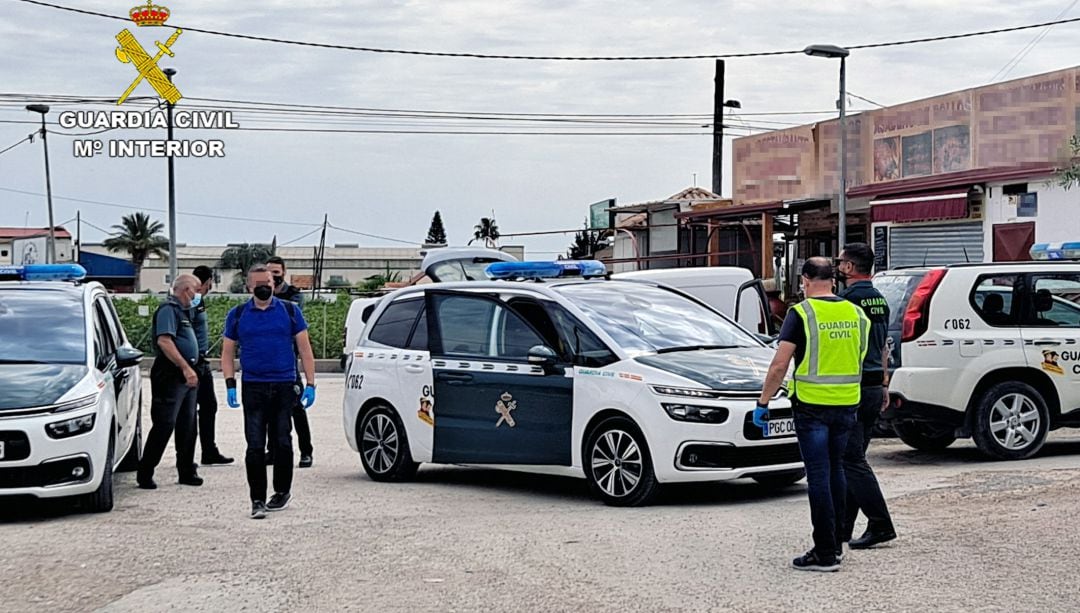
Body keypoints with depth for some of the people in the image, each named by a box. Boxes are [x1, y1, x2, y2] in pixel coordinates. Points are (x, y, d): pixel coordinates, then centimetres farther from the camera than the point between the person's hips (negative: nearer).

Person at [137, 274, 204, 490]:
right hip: (171, 376, -10)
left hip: (186, 377, 10)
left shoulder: (181, 311, 20)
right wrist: (185, 367, -27)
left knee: (187, 426, 11)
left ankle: (187, 472, 18)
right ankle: (144, 473, -4)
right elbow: (164, 341, -23)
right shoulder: (168, 310, -11)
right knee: (164, 425, -9)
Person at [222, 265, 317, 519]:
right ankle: (257, 500, -1)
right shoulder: (237, 315, 8)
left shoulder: (290, 311, 6)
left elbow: (305, 349, 6)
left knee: (282, 443, 6)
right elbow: (228, 353, 10)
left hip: (284, 387, 0)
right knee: (255, 446, -5)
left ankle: (283, 491, 23)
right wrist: (230, 385, -3)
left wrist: (310, 384, -2)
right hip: (253, 388, 0)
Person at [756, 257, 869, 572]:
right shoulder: (855, 313, 7)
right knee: (835, 470, 18)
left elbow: (780, 365, -13)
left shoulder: (802, 313, -10)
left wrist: (763, 403, -7)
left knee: (819, 476, -2)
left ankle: (825, 553, -2)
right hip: (847, 405, 5)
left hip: (812, 407, -5)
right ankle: (834, 544, 25)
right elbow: (861, 359, 16)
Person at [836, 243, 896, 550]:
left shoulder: (847, 300, -14)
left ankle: (880, 524, -10)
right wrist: (884, 384, 25)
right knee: (852, 458, 13)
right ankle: (842, 526, 16)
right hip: (875, 386, 9)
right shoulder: (879, 300, 15)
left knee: (852, 460, -6)